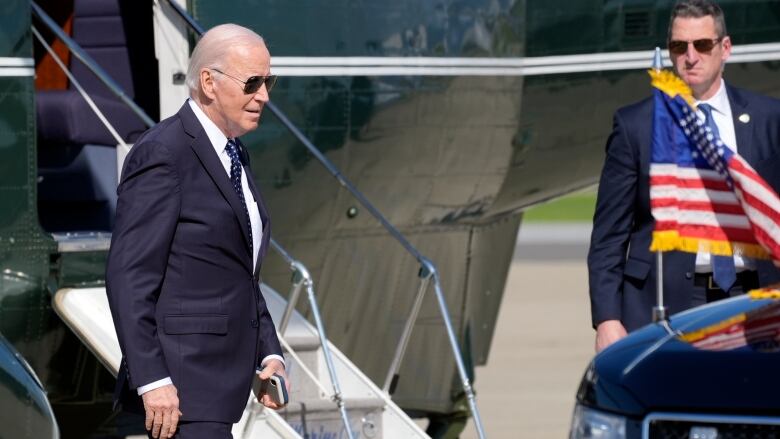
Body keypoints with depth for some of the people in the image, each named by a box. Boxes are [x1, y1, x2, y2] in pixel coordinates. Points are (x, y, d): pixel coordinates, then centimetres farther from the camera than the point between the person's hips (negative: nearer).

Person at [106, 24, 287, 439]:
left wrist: (268, 354, 12)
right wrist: (152, 381, -22)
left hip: (219, 380, 9)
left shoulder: (233, 155, 16)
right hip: (181, 381, -9)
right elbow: (128, 276, -18)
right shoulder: (162, 154, -13)